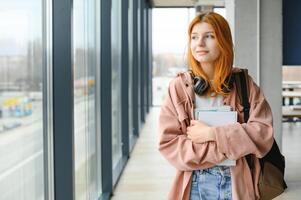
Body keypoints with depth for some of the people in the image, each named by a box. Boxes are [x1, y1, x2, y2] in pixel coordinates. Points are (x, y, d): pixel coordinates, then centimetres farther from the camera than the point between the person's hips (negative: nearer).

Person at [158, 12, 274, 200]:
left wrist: (211, 133, -16)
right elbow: (168, 143, -7)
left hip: (239, 183, 1)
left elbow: (264, 133, -9)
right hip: (196, 183, -1)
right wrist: (222, 148, -14)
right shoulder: (179, 87, -3)